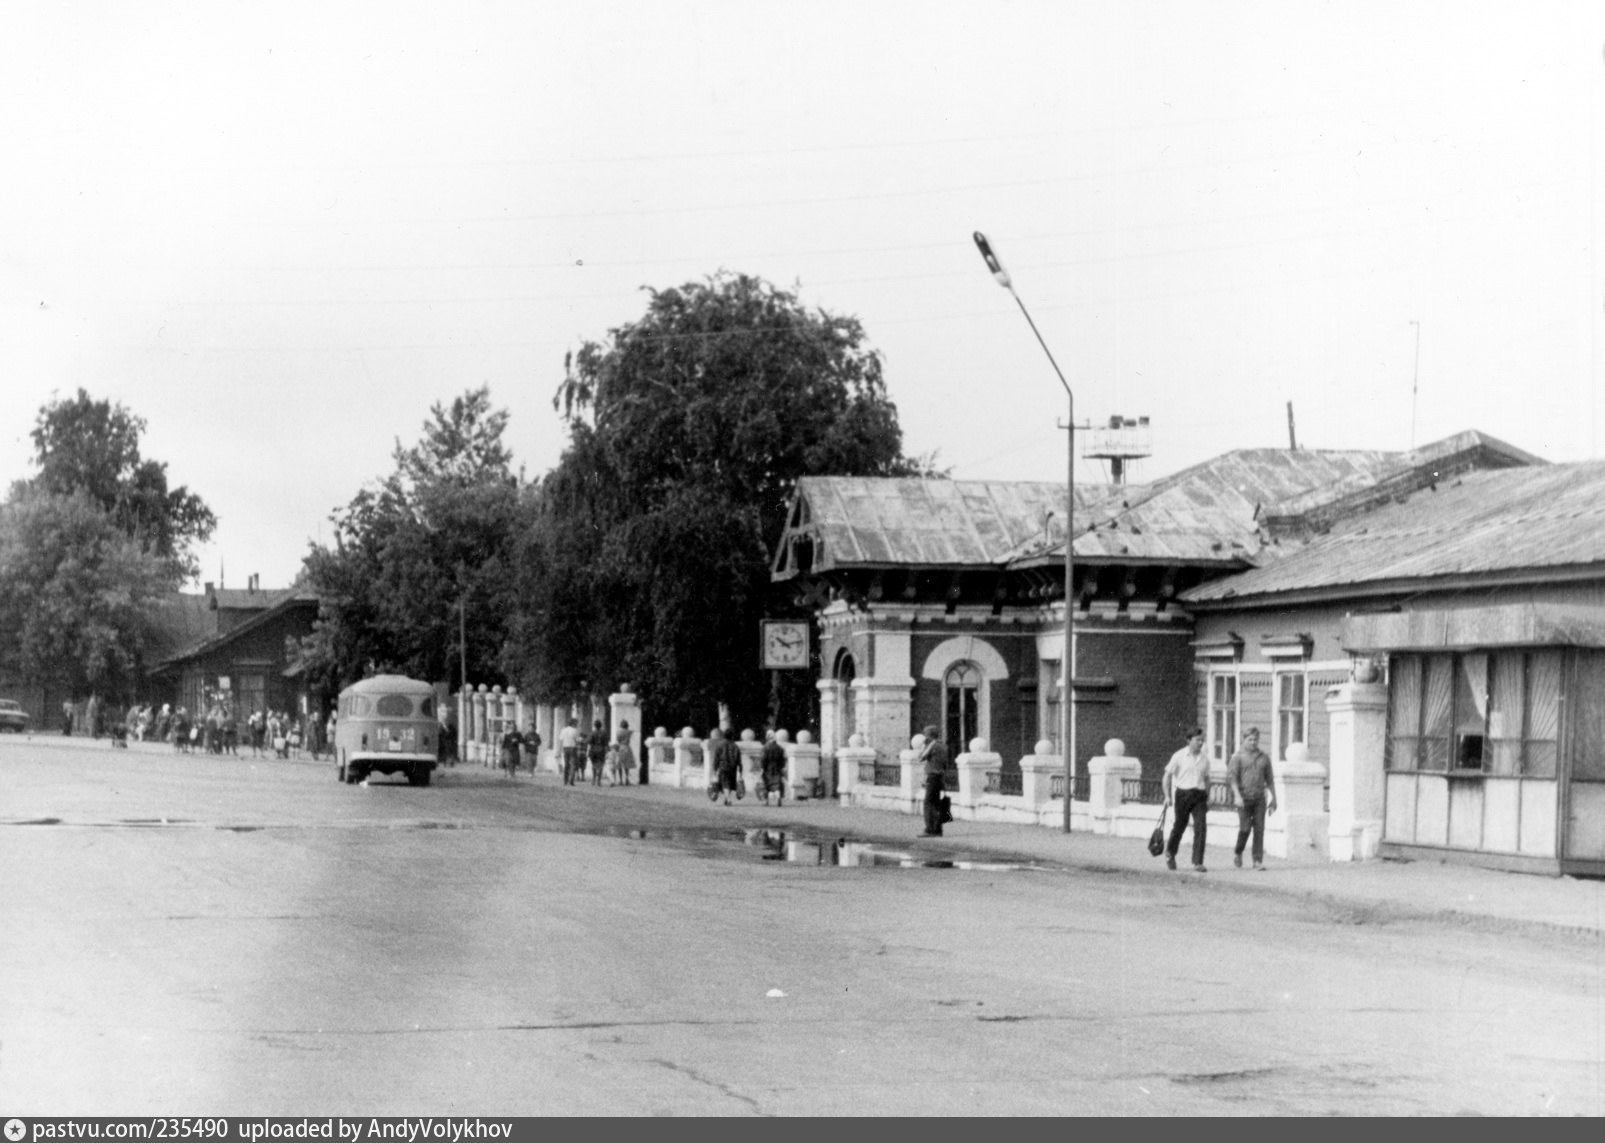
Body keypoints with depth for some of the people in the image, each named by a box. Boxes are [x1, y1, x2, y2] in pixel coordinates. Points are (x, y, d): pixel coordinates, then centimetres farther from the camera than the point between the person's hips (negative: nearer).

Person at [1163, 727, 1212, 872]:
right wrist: (1167, 796, -7)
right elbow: (1167, 776, 1)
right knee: (1180, 826, 8)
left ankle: (1197, 863, -10)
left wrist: (1208, 799, 15)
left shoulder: (1204, 759, 11)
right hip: (1183, 793, -3)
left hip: (1199, 795, 3)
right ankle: (1170, 853, 36)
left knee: (1200, 828, -10)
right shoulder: (1179, 756, -1)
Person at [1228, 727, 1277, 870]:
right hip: (1244, 798, -3)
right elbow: (1233, 777, -8)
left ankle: (1258, 860, -1)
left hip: (1260, 798, 3)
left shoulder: (1264, 757, 13)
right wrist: (1237, 796, -20)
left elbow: (1269, 779, 17)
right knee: (1245, 828, -6)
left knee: (1259, 829, -3)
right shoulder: (1238, 757, 1)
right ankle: (1237, 853, 19)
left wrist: (1273, 799, 14)